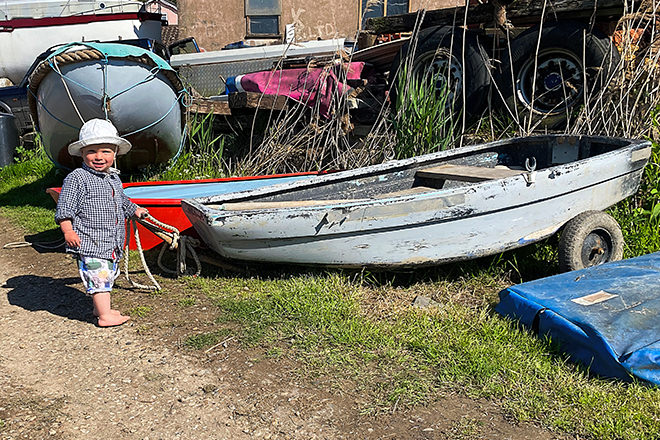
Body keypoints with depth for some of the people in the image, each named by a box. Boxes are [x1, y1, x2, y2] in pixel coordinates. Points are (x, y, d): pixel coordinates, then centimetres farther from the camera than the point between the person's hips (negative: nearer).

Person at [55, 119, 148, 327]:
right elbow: (64, 208, -14)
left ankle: (100, 307, 32)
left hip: (111, 242, 8)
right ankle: (105, 315, -3)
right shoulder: (77, 178, -11)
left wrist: (135, 210, 44)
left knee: (108, 275, 17)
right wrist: (68, 231, -22)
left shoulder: (114, 179, 14)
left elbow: (121, 200, 33)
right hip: (90, 242, -8)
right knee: (99, 276, -9)